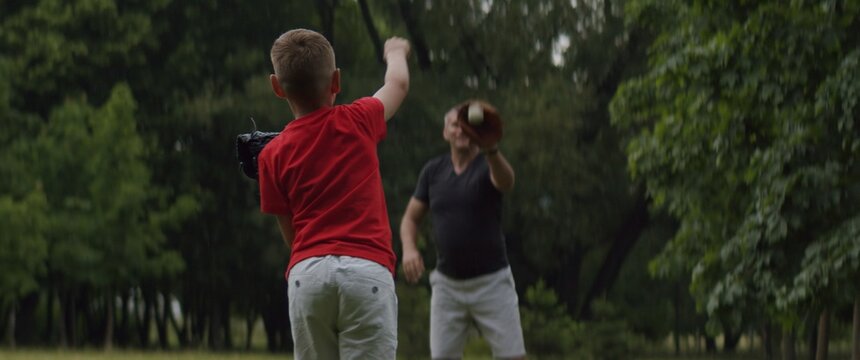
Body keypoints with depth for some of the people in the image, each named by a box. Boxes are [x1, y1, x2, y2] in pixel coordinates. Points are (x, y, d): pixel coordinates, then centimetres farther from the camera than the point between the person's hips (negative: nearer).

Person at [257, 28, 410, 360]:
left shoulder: (273, 155, 8)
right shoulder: (358, 122, 8)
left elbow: (291, 235, 14)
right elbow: (398, 84, 31)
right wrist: (396, 53, 52)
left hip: (306, 274, 1)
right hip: (367, 270, -1)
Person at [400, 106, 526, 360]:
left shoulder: (489, 165, -8)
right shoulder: (433, 171, 4)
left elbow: (506, 182, -33)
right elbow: (411, 217, 11)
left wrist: (491, 150, -55)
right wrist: (409, 248, -12)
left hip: (491, 281, -3)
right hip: (447, 283, 3)